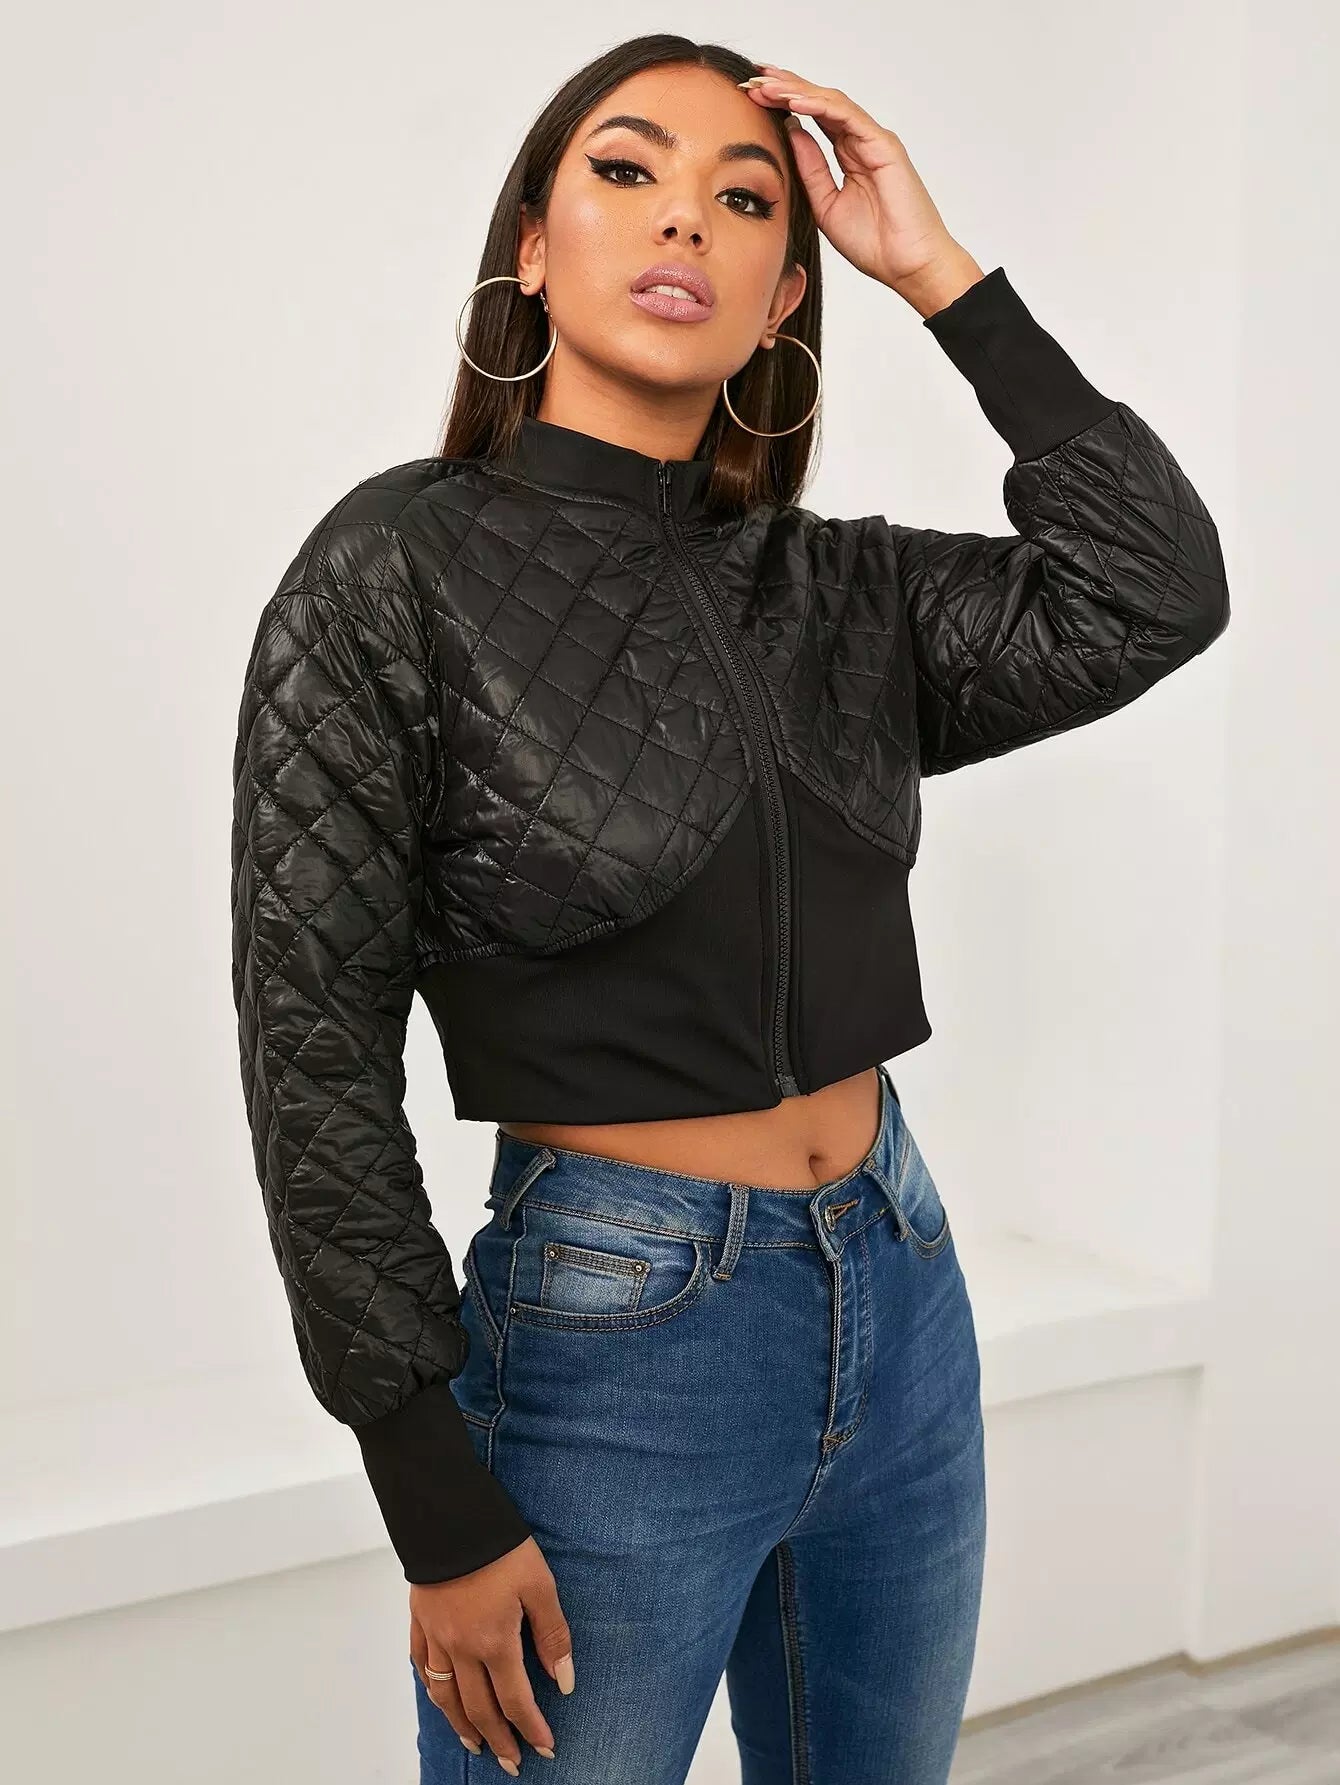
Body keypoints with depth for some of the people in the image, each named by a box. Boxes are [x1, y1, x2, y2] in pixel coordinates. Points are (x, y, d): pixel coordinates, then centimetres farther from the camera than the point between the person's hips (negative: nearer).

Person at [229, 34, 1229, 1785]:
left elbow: (1158, 593, -8)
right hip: (611, 1339, -5)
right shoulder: (402, 567, -10)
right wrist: (442, 1508, -13)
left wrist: (940, 272, -8)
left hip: (904, 1309, 6)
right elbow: (316, 1050, -12)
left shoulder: (839, 588, 4)